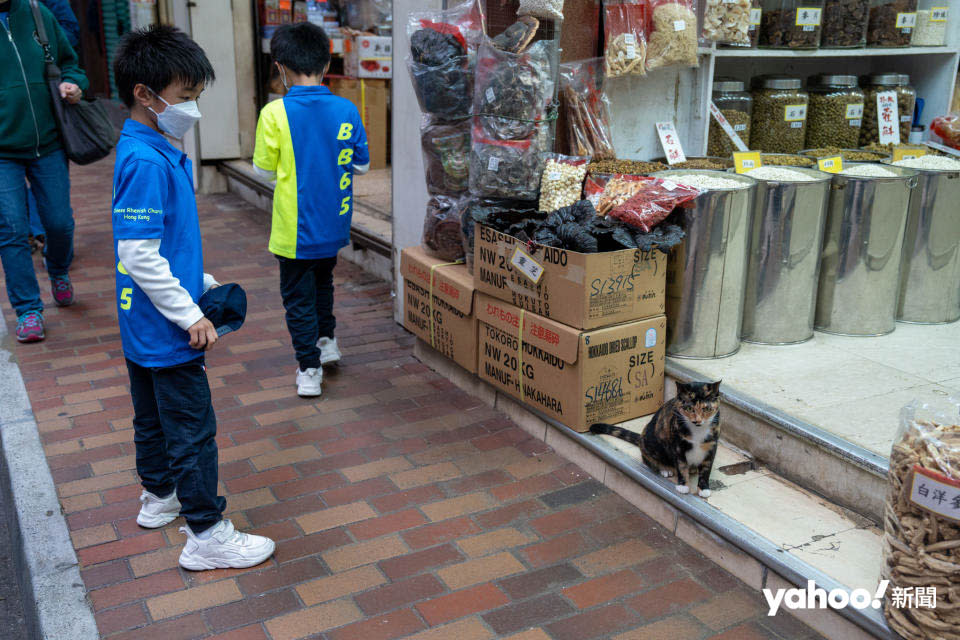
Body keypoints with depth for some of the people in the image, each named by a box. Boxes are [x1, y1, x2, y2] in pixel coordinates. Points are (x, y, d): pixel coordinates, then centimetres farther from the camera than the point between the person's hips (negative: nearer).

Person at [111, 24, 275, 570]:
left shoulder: (154, 152, 8)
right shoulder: (146, 161, -23)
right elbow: (139, 255, -26)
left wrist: (203, 283, 15)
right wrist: (190, 315, -21)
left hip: (146, 326, 10)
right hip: (165, 330, -10)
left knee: (154, 416, 24)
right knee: (193, 429, 0)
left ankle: (159, 496, 43)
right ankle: (206, 536, 11)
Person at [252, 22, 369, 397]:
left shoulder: (275, 113, -16)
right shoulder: (346, 110, -7)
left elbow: (264, 170, -7)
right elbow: (361, 164, 2)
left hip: (295, 228, -4)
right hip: (333, 224, 4)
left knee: (298, 296, 10)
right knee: (323, 281, 28)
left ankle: (309, 371, 13)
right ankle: (327, 341, 39)